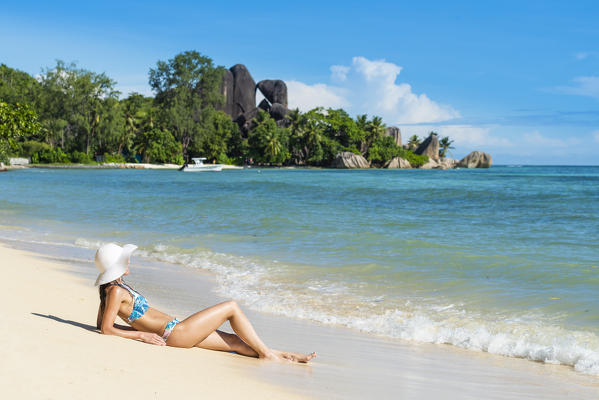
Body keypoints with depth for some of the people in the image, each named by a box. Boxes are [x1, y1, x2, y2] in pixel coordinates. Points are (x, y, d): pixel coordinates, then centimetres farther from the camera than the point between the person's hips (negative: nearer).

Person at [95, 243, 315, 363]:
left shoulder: (110, 289, 12)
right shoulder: (116, 291, -15)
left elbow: (101, 323, 18)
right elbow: (106, 329, -19)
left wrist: (138, 326, 12)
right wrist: (143, 335, -15)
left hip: (174, 333, 10)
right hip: (175, 333, -10)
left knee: (236, 341, 10)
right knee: (231, 307, -4)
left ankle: (287, 356, 15)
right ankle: (265, 352, 5)